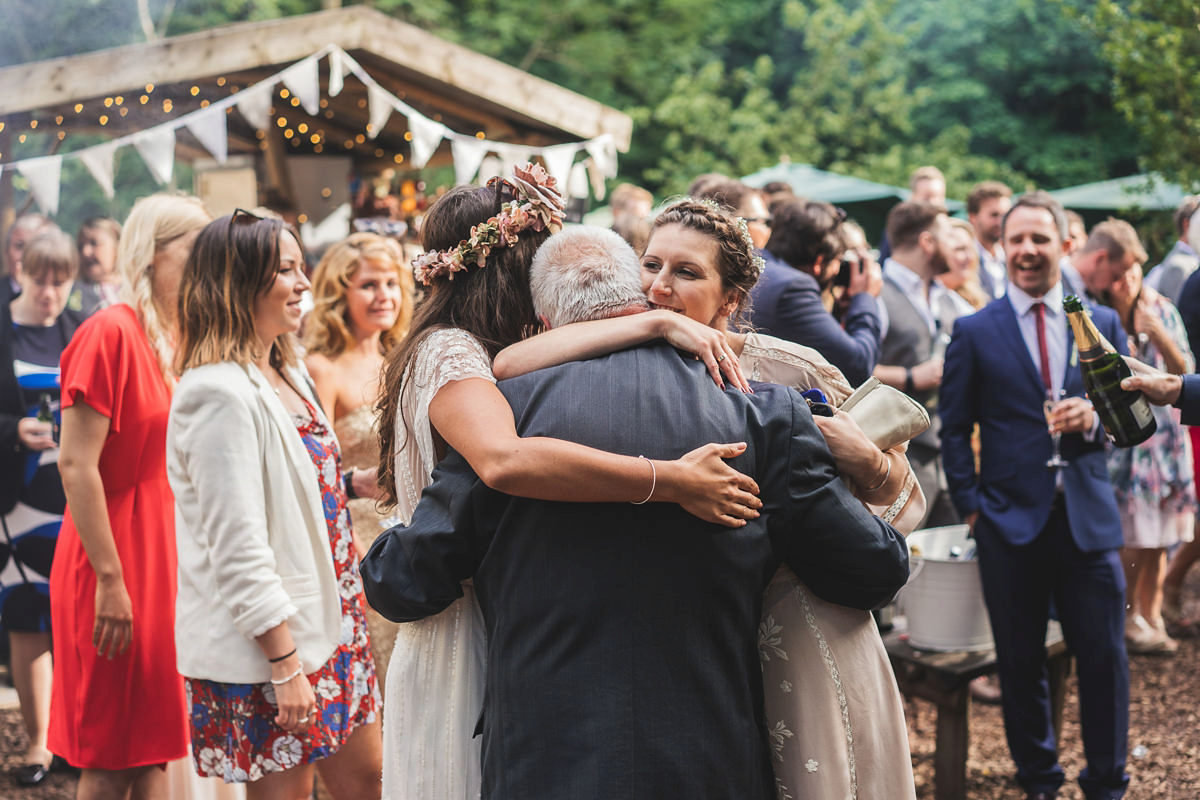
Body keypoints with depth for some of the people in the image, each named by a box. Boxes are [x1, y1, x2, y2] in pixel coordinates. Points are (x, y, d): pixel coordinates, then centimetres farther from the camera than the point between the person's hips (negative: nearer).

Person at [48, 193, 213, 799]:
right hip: (118, 562, -8)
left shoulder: (176, 341, 11)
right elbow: (76, 466, -18)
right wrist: (110, 581, -20)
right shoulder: (110, 333, -14)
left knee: (154, 750, 12)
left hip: (166, 559, 8)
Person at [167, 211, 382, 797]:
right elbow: (238, 551, -22)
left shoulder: (288, 375, 11)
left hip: (321, 627, 9)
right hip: (263, 655, -9)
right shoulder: (220, 395, -19)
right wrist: (286, 668, -22)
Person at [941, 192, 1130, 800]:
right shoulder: (974, 333, 2)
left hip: (1087, 518, 1)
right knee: (1021, 665, 8)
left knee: (1104, 658, 3)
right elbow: (954, 429, 6)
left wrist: (1095, 418, -12)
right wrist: (970, 506, -1)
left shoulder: (1102, 323, 8)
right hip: (1010, 522, -1)